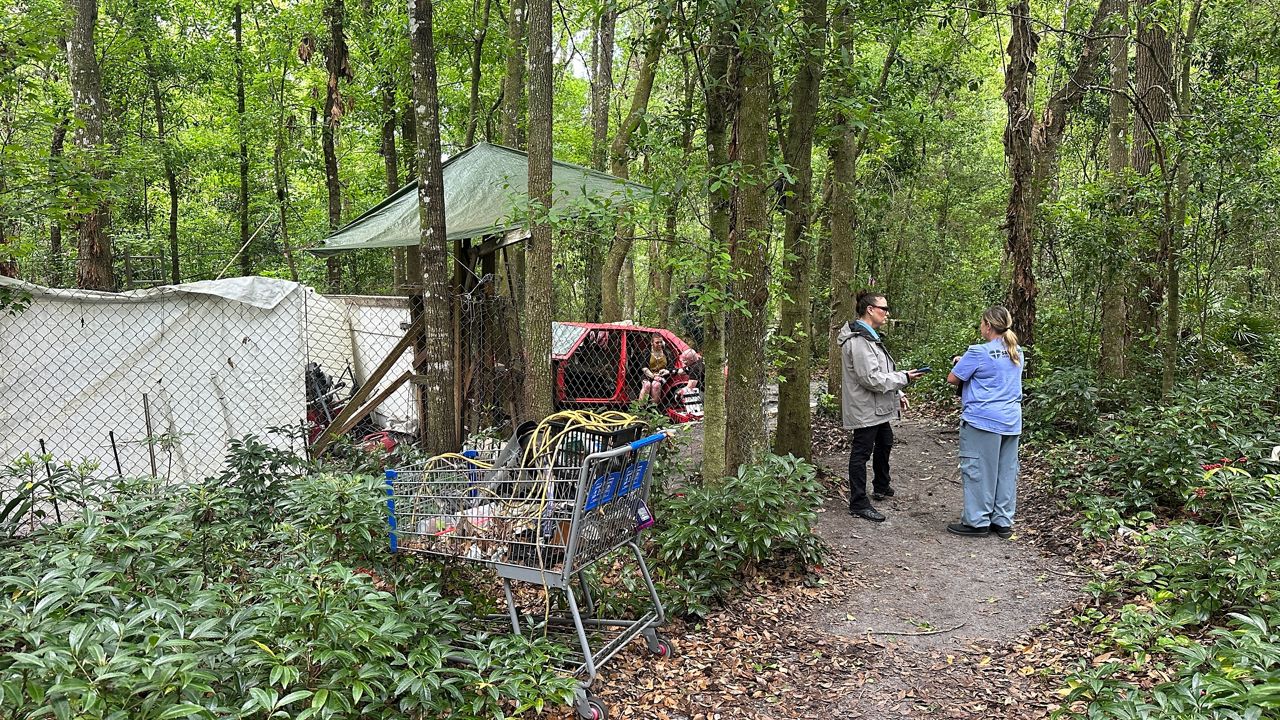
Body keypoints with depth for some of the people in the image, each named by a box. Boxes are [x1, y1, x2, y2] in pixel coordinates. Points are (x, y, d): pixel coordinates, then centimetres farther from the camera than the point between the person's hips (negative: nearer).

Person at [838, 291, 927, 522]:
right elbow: (871, 378, -27)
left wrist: (897, 393, 14)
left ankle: (881, 487, 45)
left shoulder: (869, 336, 12)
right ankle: (858, 503, 7)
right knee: (861, 453, -2)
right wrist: (904, 378, -18)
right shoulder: (859, 341, -23)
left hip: (878, 407, 11)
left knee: (884, 444, 26)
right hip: (865, 409, -11)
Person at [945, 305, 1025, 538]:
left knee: (977, 470, 1)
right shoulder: (1017, 353, 10)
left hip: (982, 421, -7)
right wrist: (965, 361, 17)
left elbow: (953, 378, -9)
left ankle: (977, 521, 6)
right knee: (1006, 471, 11)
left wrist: (961, 368, 13)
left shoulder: (979, 352, -14)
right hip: (1011, 422, 7)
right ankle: (1003, 521, 19)